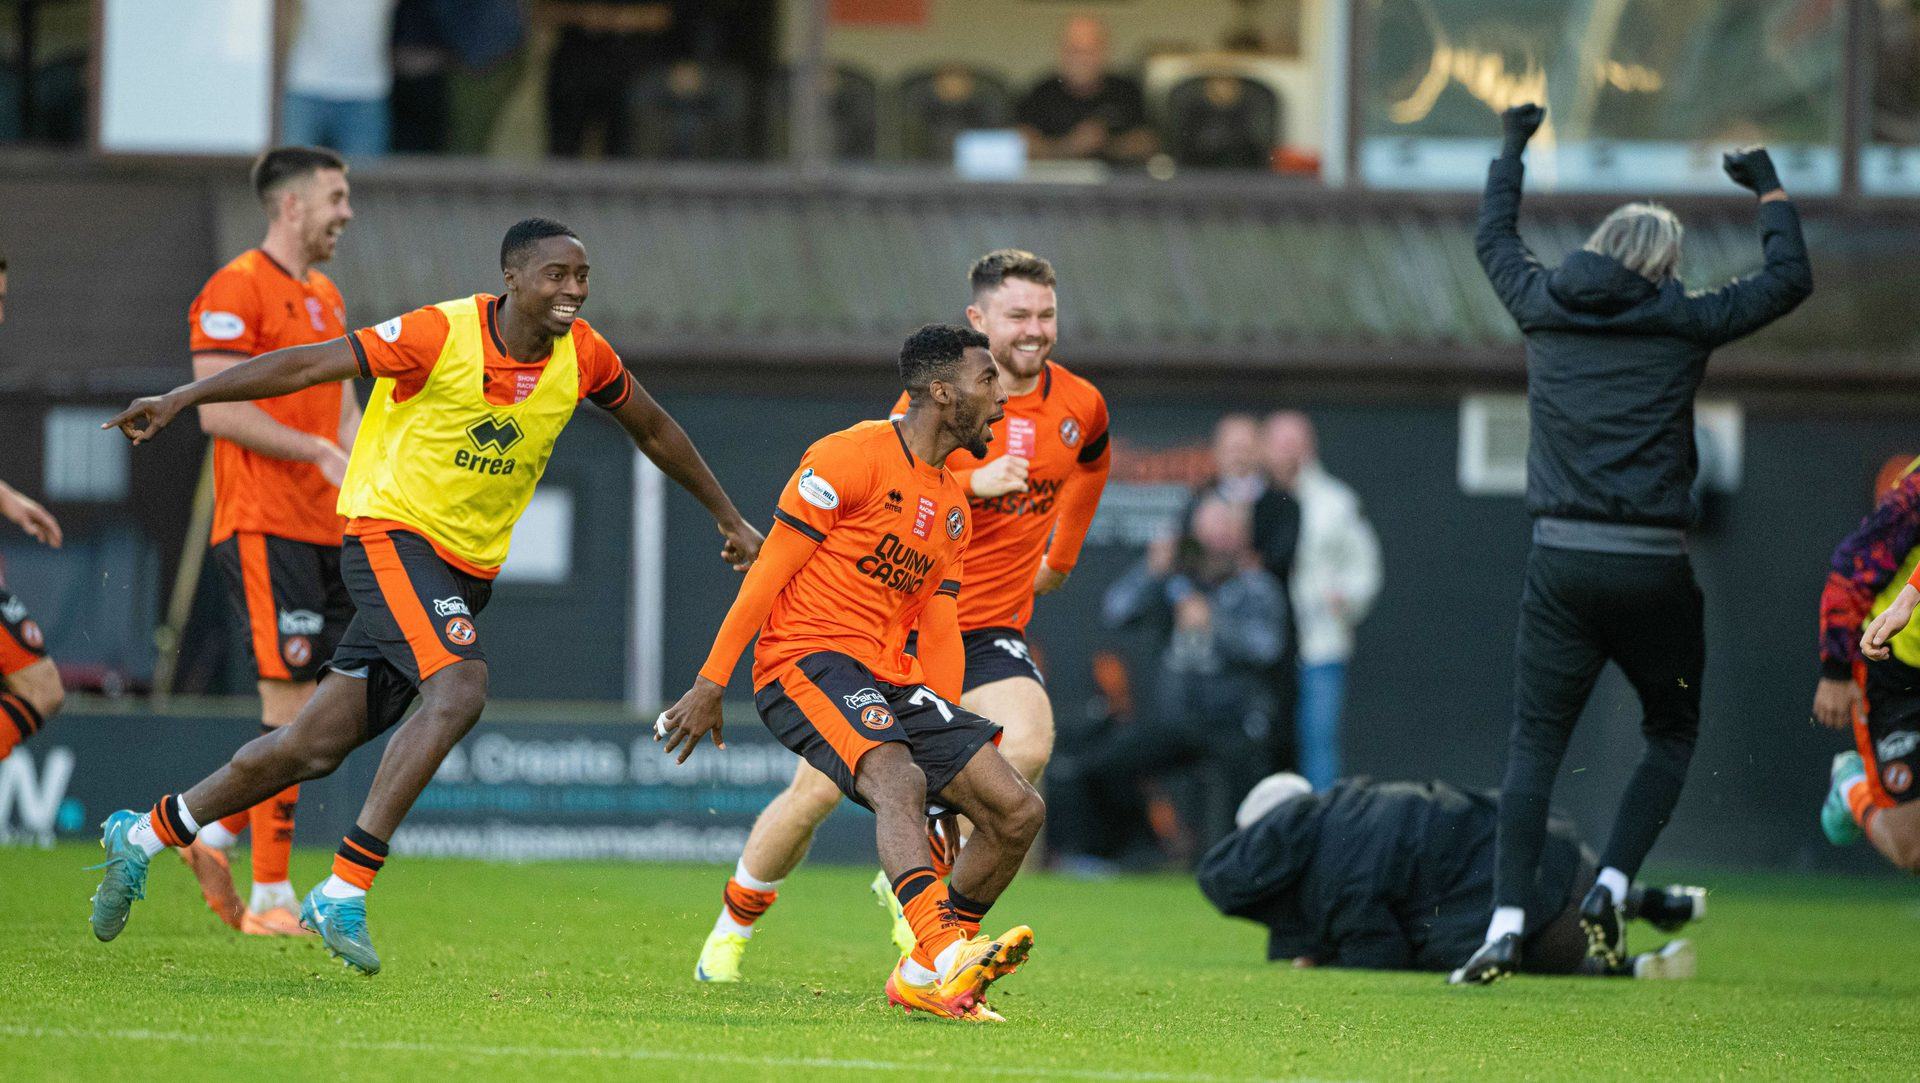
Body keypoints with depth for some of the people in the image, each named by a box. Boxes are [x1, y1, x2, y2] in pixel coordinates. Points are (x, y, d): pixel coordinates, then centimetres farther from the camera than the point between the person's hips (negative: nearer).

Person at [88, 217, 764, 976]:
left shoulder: (583, 357, 0)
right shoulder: (442, 335, -17)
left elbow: (652, 429, 18)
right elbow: (308, 366, -15)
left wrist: (729, 520, 25)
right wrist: (182, 399, -20)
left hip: (467, 570, 6)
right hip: (393, 535, -6)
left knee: (316, 748, 6)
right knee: (459, 689, -30)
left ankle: (144, 835, 23)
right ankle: (343, 892, -27)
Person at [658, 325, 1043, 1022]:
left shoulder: (955, 508, 20)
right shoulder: (854, 456, -6)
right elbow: (769, 571, -8)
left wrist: (949, 738, 7)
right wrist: (710, 684, -12)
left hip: (891, 678, 8)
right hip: (807, 659, -8)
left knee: (1018, 812, -4)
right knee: (897, 778, -35)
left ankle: (921, 978, 6)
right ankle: (943, 951, -55)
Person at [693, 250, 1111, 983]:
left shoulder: (1081, 407, 2)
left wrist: (1061, 552, 27)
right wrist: (973, 482, -34)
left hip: (990, 631, 3)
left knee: (1028, 743, -27)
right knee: (818, 790, -3)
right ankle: (733, 923, 23)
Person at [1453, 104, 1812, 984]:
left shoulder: (1544, 307, 7)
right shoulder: (1684, 322, 0)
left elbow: (1494, 240, 28)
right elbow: (1790, 280, 11)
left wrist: (1511, 150, 43)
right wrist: (1771, 193, 25)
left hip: (1561, 565, 2)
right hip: (1652, 571, -2)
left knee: (1534, 745, 2)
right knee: (1672, 732, 17)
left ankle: (1507, 921, -10)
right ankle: (1612, 886, 0)